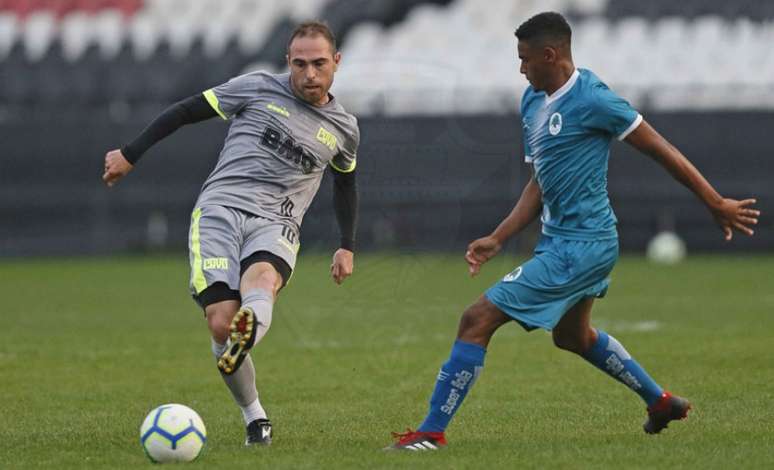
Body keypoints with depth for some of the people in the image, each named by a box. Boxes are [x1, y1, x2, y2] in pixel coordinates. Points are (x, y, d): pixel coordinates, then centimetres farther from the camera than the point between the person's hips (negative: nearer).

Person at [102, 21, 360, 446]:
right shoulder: (258, 89, 8)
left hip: (275, 225, 1)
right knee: (221, 323, -18)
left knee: (261, 283, -37)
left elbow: (345, 181, 37)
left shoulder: (344, 129, 17)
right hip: (219, 211, -1)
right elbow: (187, 111, 13)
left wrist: (347, 247, 31)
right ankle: (254, 418, 0)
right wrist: (130, 154, 11)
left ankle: (247, 334, -71)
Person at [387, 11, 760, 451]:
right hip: (560, 237, 11)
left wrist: (716, 203, -8)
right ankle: (661, 402, 45)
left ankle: (432, 432, -8)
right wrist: (497, 239, 6)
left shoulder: (590, 99, -19)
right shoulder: (533, 101, 9)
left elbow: (661, 149, -13)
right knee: (572, 335, 31)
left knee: (477, 319, -13)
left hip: (580, 246, -11)